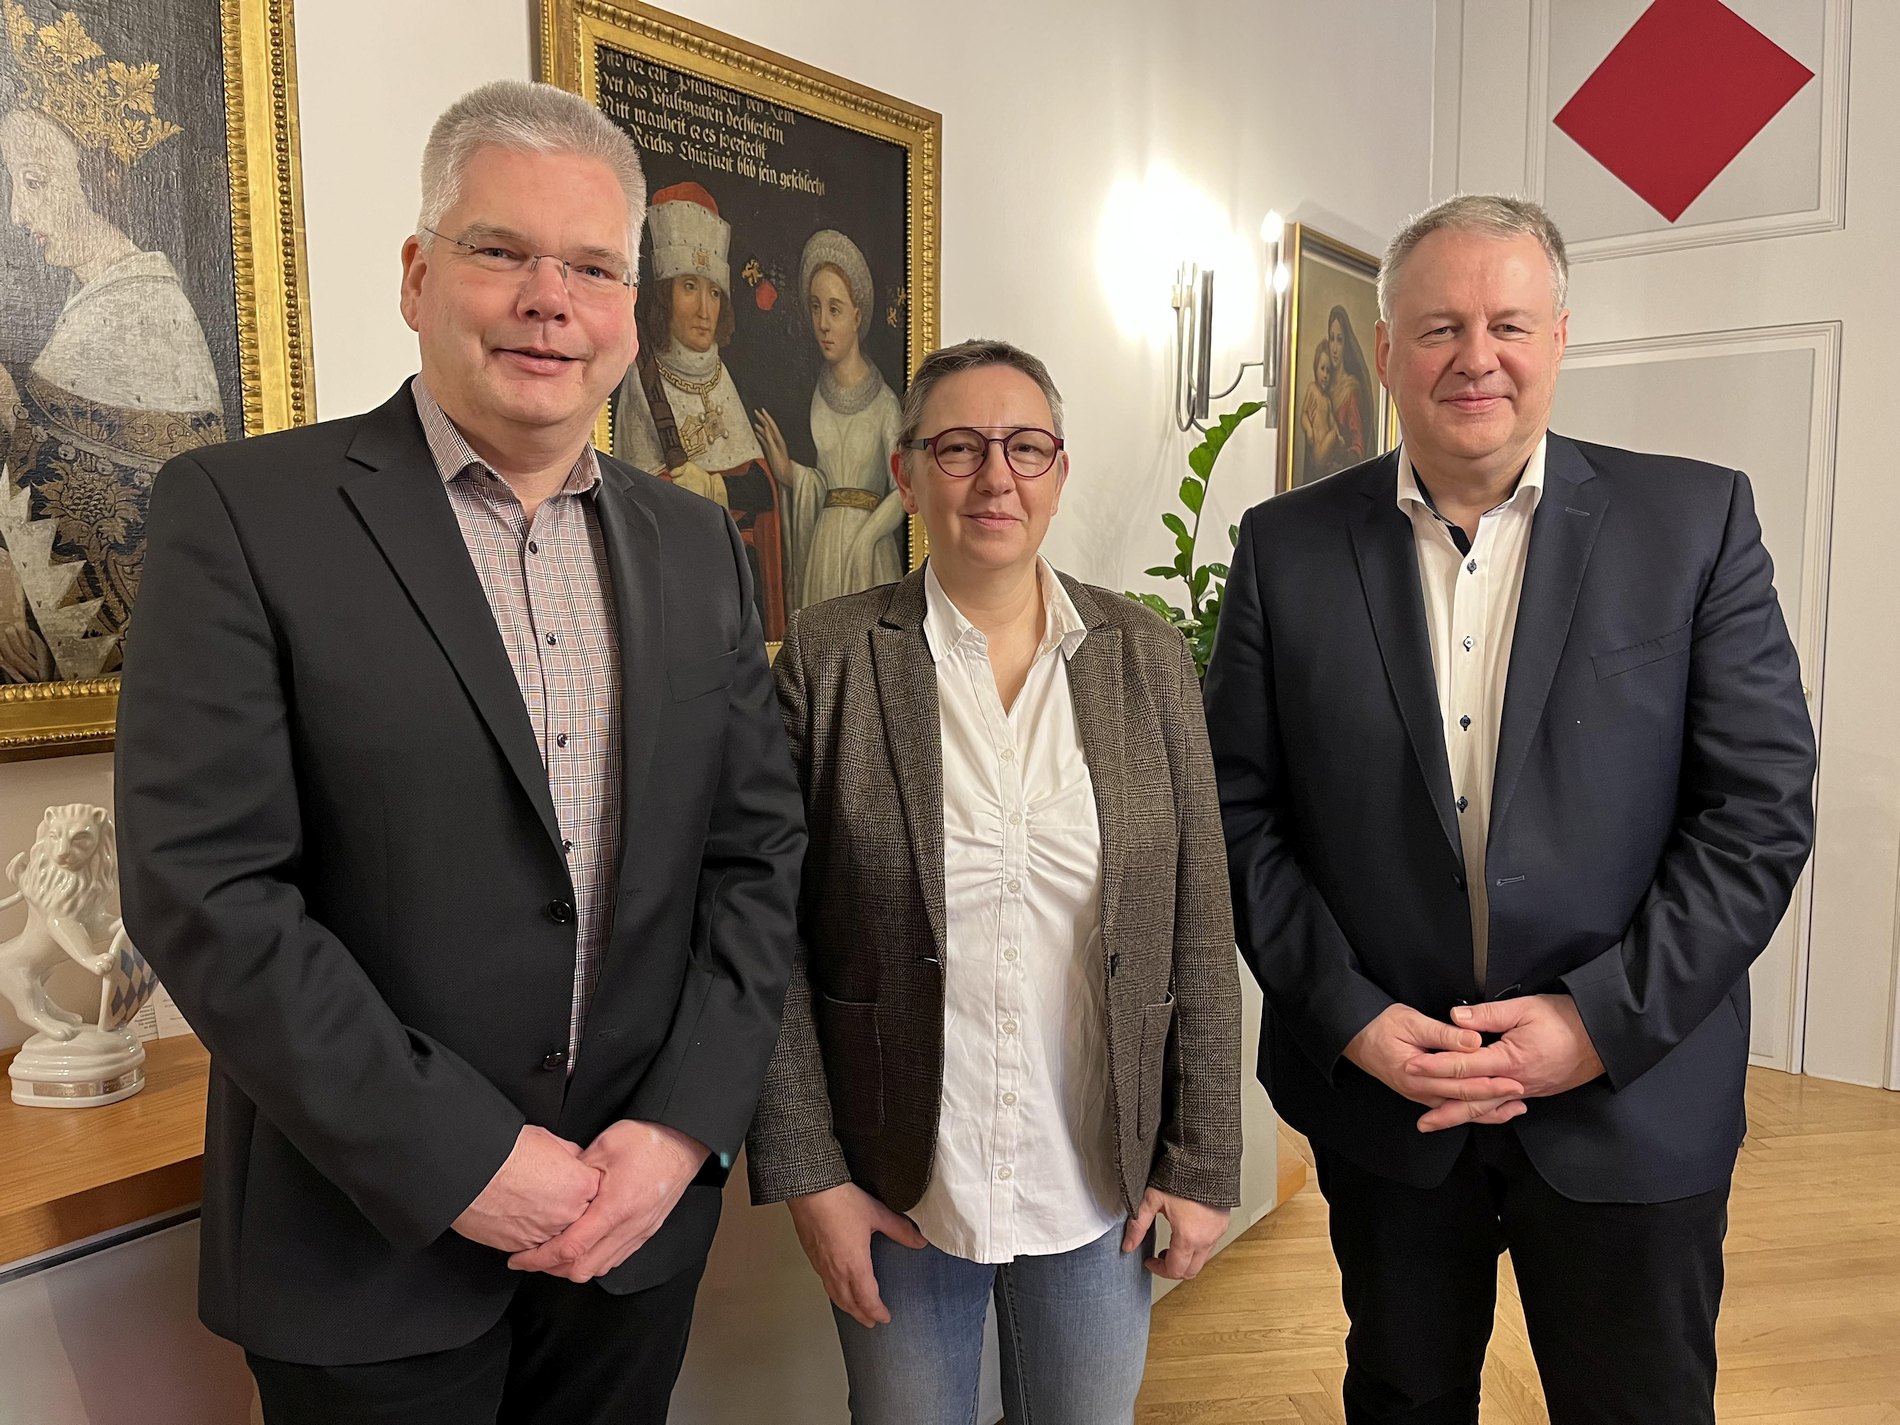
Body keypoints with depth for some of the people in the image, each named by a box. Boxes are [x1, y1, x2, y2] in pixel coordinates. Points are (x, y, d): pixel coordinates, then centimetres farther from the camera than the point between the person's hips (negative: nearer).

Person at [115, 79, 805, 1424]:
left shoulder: (698, 544, 3)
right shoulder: (245, 510, -9)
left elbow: (759, 850, 2)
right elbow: (202, 886, -14)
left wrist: (684, 1124, -8)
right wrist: (456, 1160, -16)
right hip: (371, 1240, -3)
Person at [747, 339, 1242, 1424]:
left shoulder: (1147, 657, -2)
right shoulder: (830, 659, -8)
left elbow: (1199, 928, -1)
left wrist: (1205, 1161, -1)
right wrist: (806, 1171, -7)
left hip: (1102, 1189, 2)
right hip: (895, 1189, -1)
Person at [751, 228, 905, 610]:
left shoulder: (884, 403, -3)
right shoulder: (811, 395, 6)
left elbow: (902, 491, -5)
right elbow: (820, 487, 6)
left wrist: (860, 537, -12)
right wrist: (789, 473, -12)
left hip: (869, 553, -2)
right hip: (819, 550, 3)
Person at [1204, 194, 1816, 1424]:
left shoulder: (1696, 521, -4)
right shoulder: (1287, 547, -3)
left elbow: (1762, 806, -6)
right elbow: (1241, 812, -3)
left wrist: (1602, 1019, -14)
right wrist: (1351, 1017, -12)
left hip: (1632, 1099, 0)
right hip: (1377, 1090, 1)